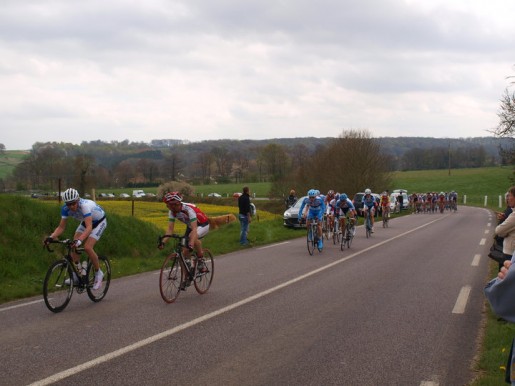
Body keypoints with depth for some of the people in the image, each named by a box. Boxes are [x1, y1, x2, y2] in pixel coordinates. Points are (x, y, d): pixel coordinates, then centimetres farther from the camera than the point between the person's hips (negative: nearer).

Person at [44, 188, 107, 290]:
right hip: (85, 222, 6)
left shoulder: (85, 205, -39)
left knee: (87, 247, -23)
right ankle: (76, 275, 4)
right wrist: (51, 237, -32)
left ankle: (98, 273, -2)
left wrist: (79, 240, -62)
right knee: (73, 246, -12)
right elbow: (61, 227, -15)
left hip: (99, 222, -6)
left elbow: (89, 227, -48)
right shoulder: (66, 209, -21)